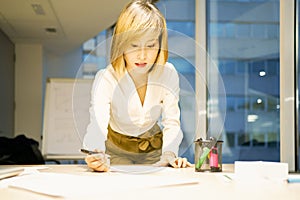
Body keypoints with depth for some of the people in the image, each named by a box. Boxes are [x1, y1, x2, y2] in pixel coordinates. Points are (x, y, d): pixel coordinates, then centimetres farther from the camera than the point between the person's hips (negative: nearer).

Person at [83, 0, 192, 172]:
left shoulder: (168, 74, -16)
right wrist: (95, 156, -57)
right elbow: (97, 125, -35)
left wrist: (169, 154, -35)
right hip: (116, 149, -1)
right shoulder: (106, 79, -25)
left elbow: (172, 122, -15)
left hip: (154, 147, 2)